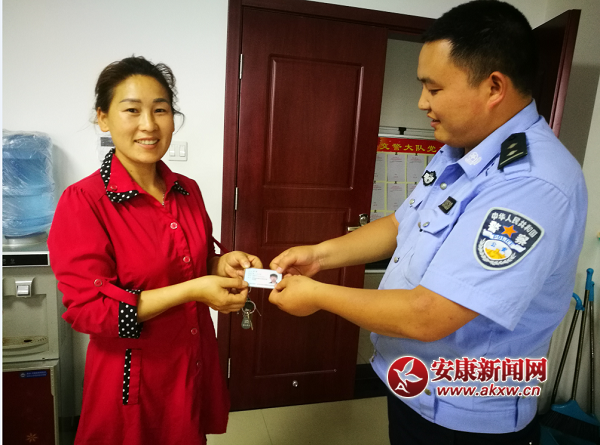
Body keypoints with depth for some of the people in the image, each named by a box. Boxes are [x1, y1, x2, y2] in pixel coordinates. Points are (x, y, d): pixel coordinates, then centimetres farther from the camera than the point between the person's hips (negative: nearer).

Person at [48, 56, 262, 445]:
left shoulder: (187, 191, 0)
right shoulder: (82, 202, -17)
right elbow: (87, 309, -19)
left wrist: (223, 265, -11)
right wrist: (191, 290, -26)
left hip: (195, 363, 5)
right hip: (133, 376, -5)